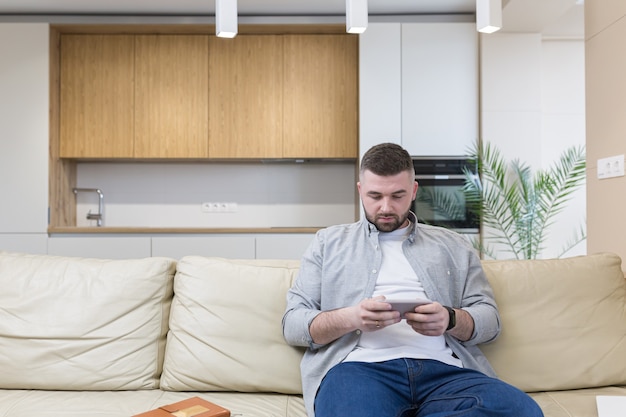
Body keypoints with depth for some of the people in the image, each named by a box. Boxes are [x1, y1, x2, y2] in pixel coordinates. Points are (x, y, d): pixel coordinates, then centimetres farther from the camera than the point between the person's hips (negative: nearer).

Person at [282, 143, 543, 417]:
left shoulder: (452, 246, 21)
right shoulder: (329, 242, 17)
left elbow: (489, 318, 16)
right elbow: (292, 323, 9)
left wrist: (451, 319, -8)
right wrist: (351, 318, -11)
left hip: (443, 368, 5)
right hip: (360, 365, -4)